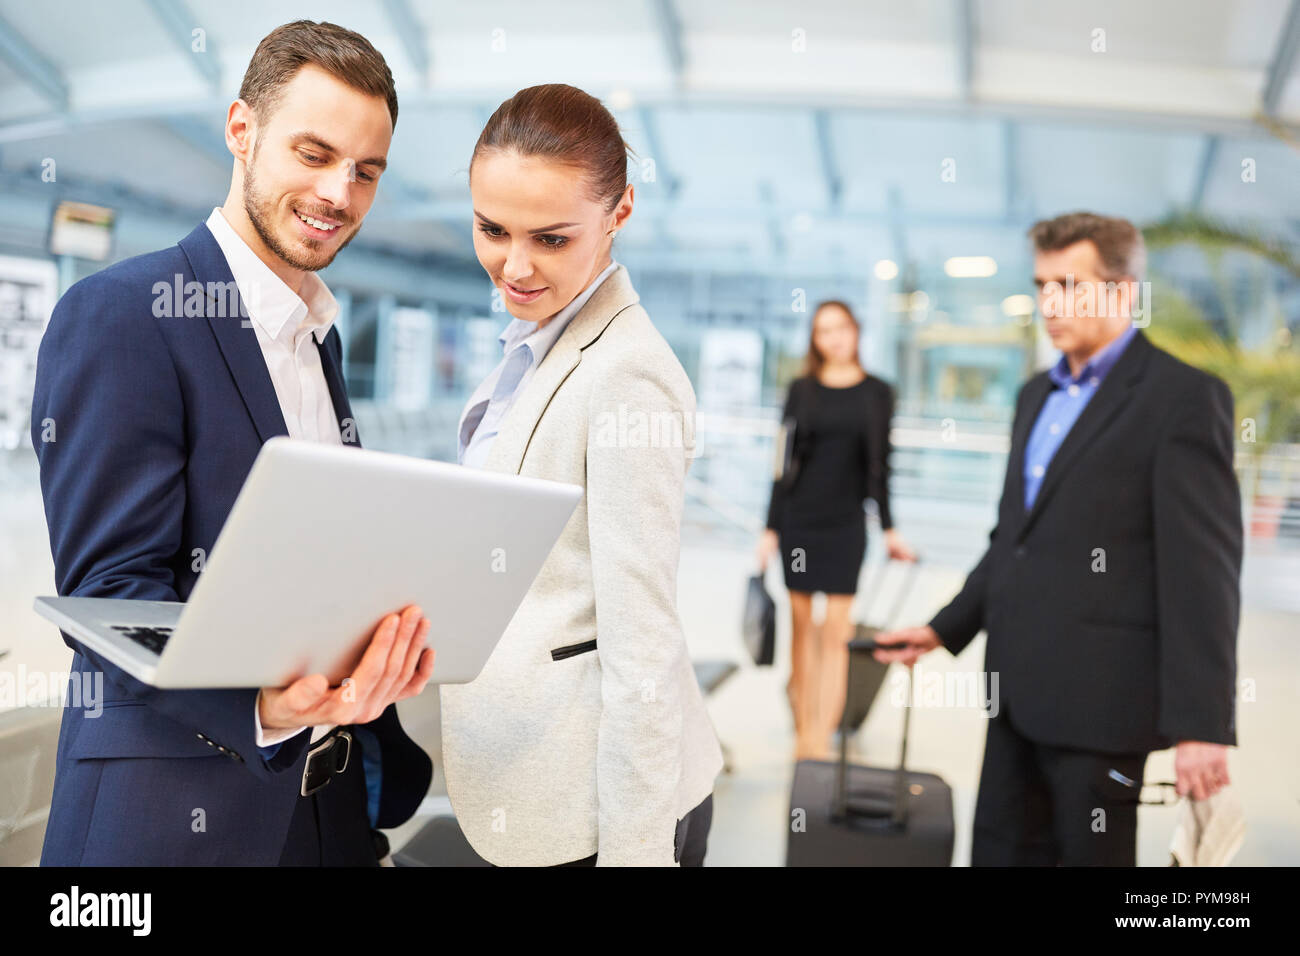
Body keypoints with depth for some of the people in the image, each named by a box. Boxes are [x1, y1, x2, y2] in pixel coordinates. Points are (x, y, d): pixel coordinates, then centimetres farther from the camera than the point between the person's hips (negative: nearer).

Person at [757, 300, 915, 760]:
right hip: (798, 519, 1)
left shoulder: (877, 393, 3)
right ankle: (803, 730, 17)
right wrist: (770, 528, 0)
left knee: (835, 633, -4)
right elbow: (785, 460, 3)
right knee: (801, 623, 6)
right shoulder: (801, 390, 3)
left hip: (846, 523, -1)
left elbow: (879, 464, 8)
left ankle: (820, 743, -3)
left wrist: (889, 528, 8)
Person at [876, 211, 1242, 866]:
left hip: (1099, 695, -7)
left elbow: (1203, 571, -15)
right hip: (1020, 689, 8)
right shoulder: (1036, 395, 15)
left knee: (1093, 853, 7)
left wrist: (1202, 724, -17)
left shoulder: (1182, 398, -10)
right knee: (1000, 851, 16)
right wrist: (946, 629, 13)